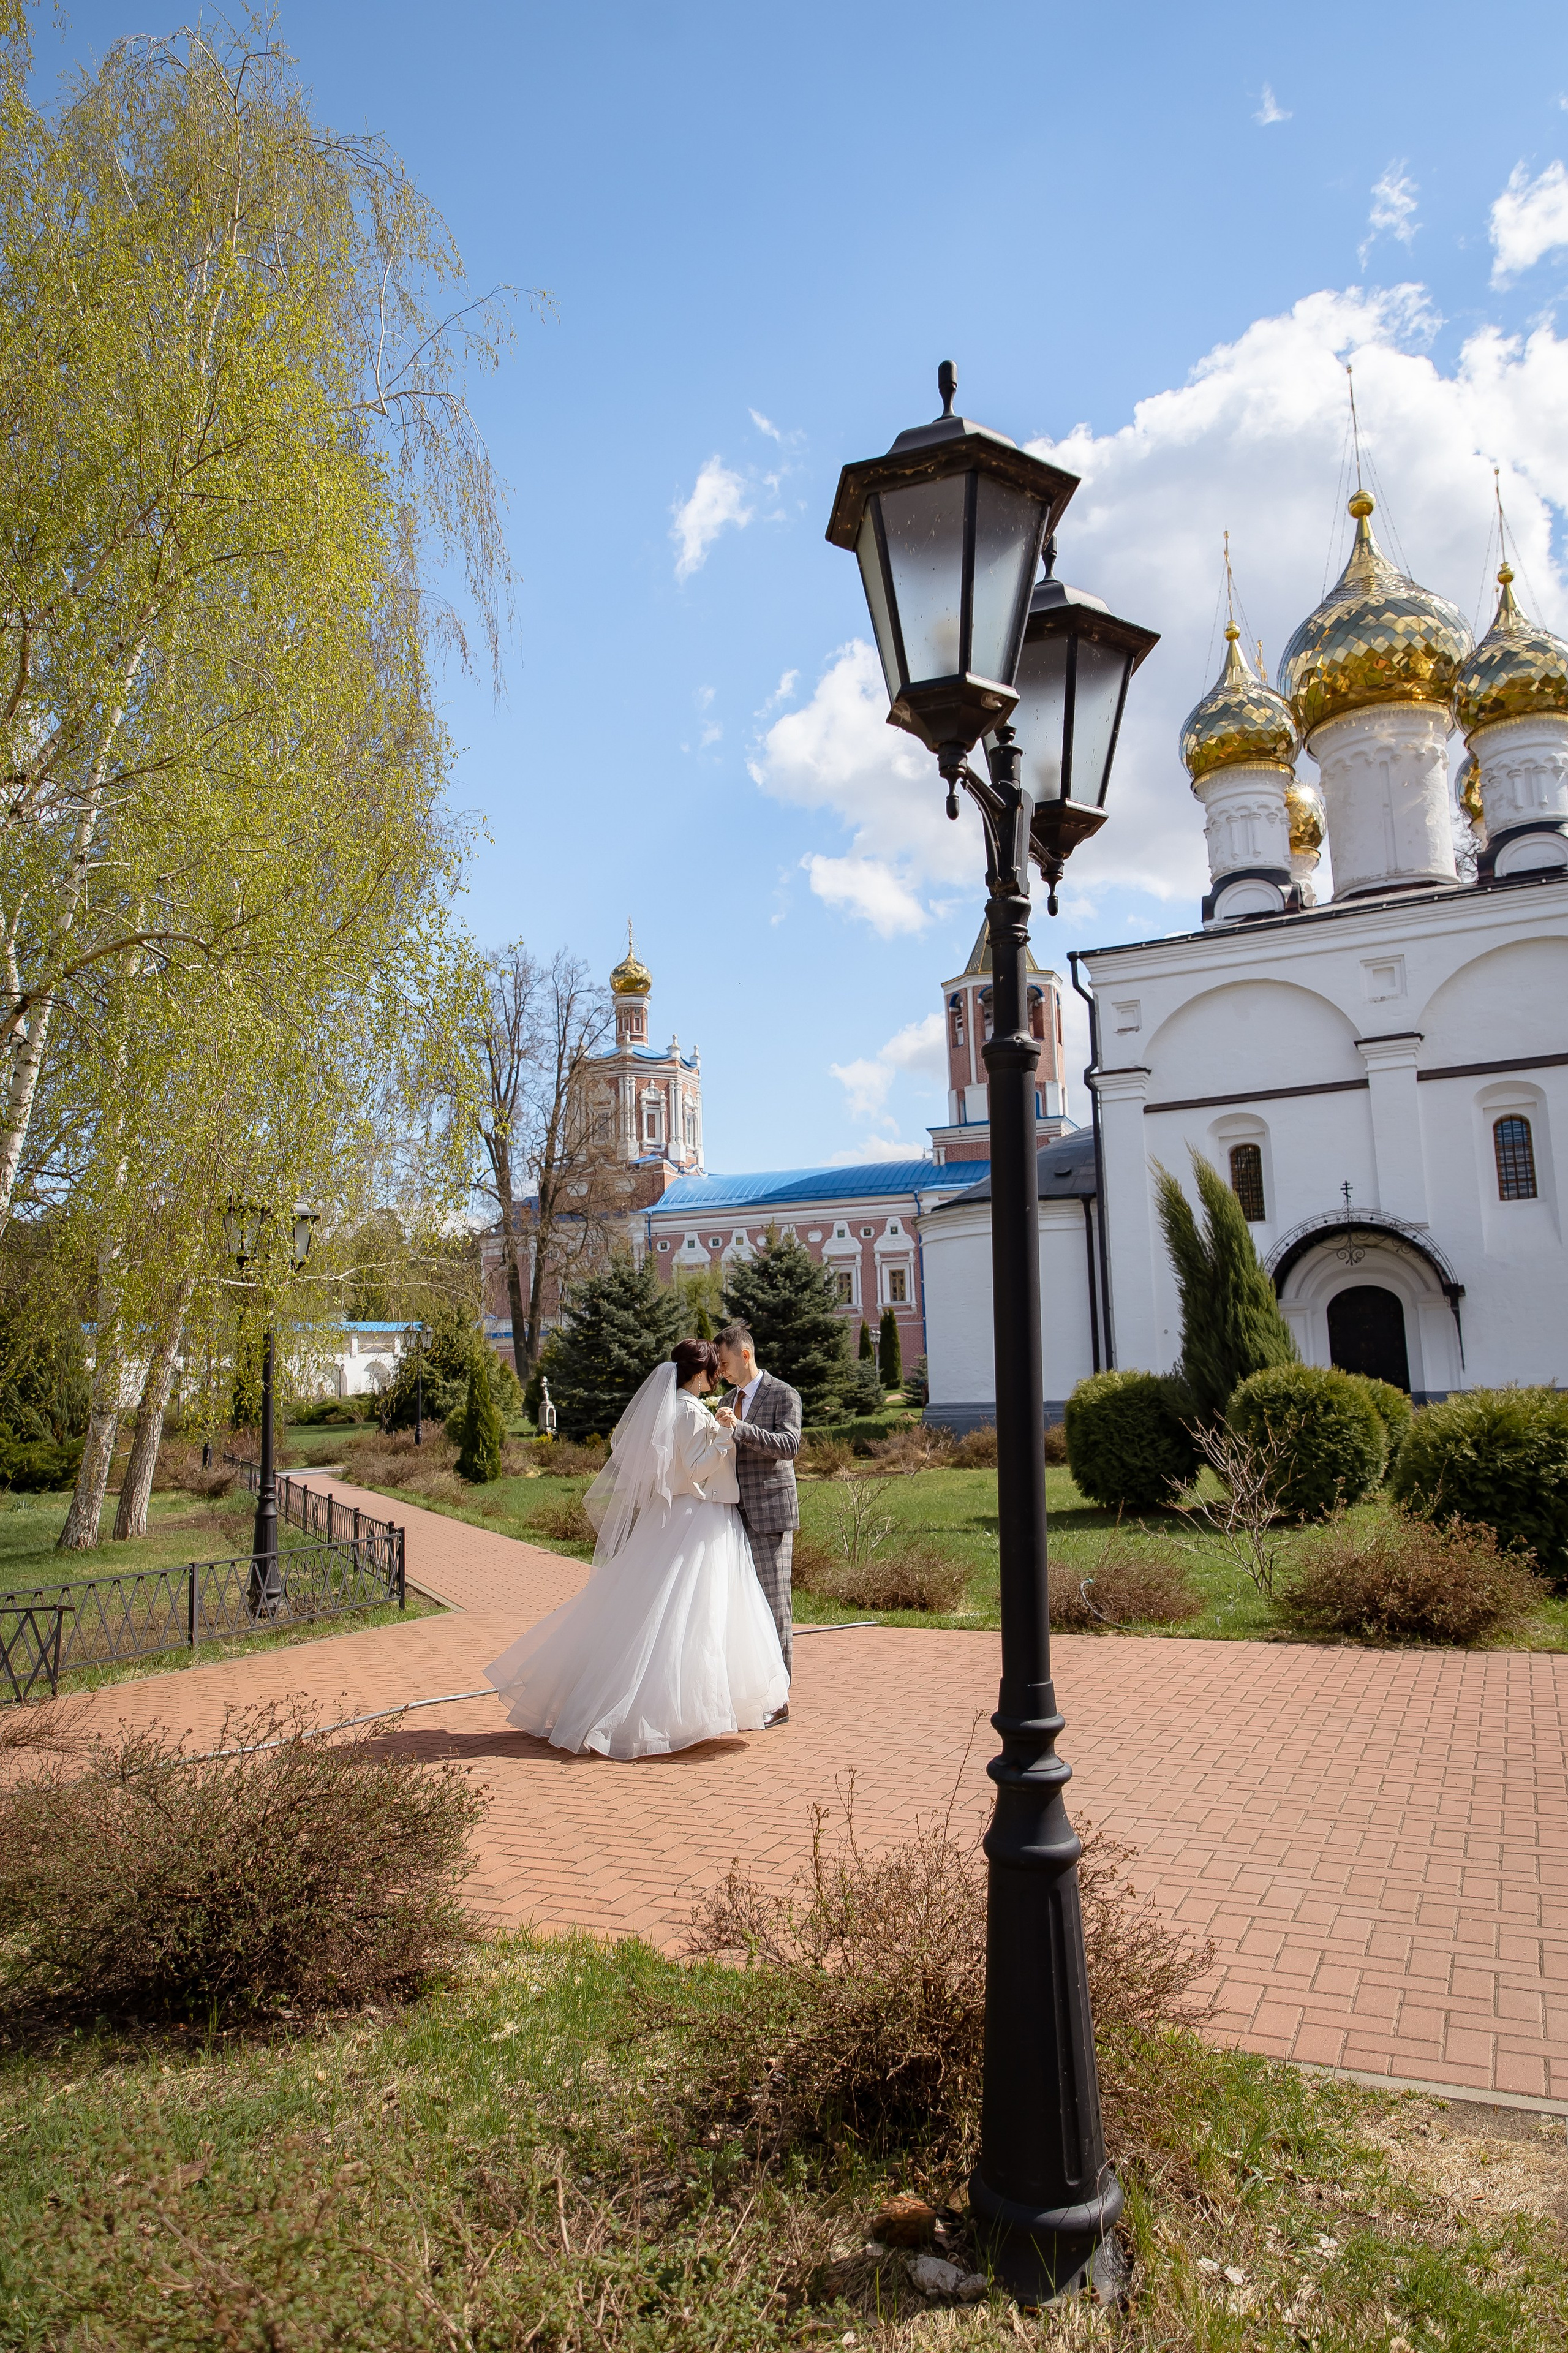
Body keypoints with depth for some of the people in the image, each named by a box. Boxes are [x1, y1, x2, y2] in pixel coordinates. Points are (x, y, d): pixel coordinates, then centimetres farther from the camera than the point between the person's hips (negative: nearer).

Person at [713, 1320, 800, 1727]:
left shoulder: (784, 1395, -4)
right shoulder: (729, 1400, 17)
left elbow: (789, 1446, -19)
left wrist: (739, 1428, -26)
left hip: (770, 1514, -7)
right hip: (736, 1515, 7)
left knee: (773, 1604, -4)